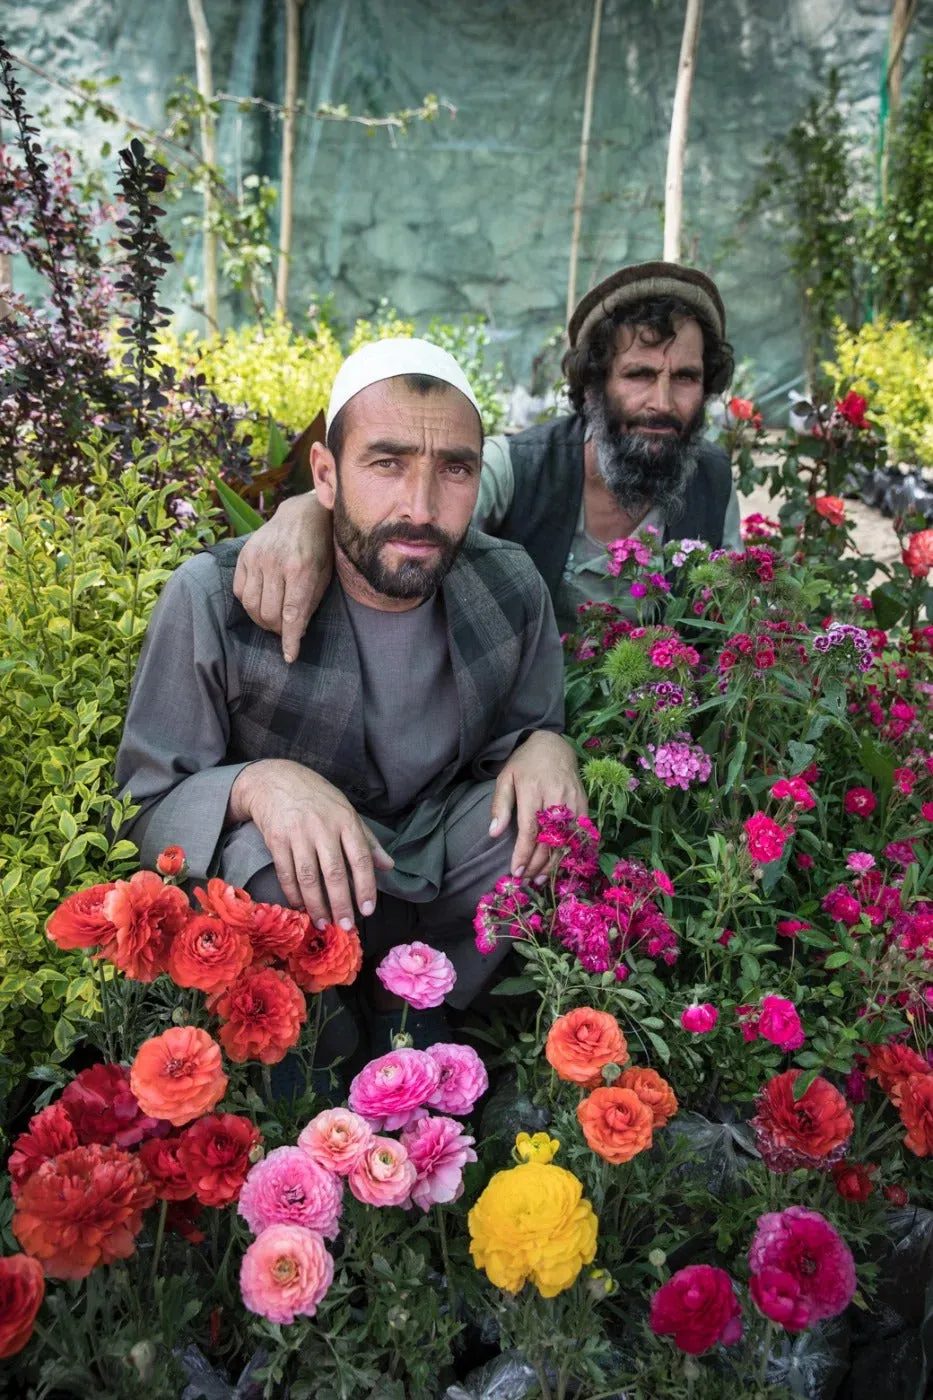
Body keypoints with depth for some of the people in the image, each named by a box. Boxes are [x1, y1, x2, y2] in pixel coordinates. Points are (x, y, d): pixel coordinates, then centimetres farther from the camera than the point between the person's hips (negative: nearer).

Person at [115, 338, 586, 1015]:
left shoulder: (512, 585, -10)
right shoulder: (214, 598, -22)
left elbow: (525, 729, 5)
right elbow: (144, 812, -16)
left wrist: (546, 746, -21)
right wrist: (253, 783, -39)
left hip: (446, 854, 4)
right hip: (303, 882, -4)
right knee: (265, 865, -35)